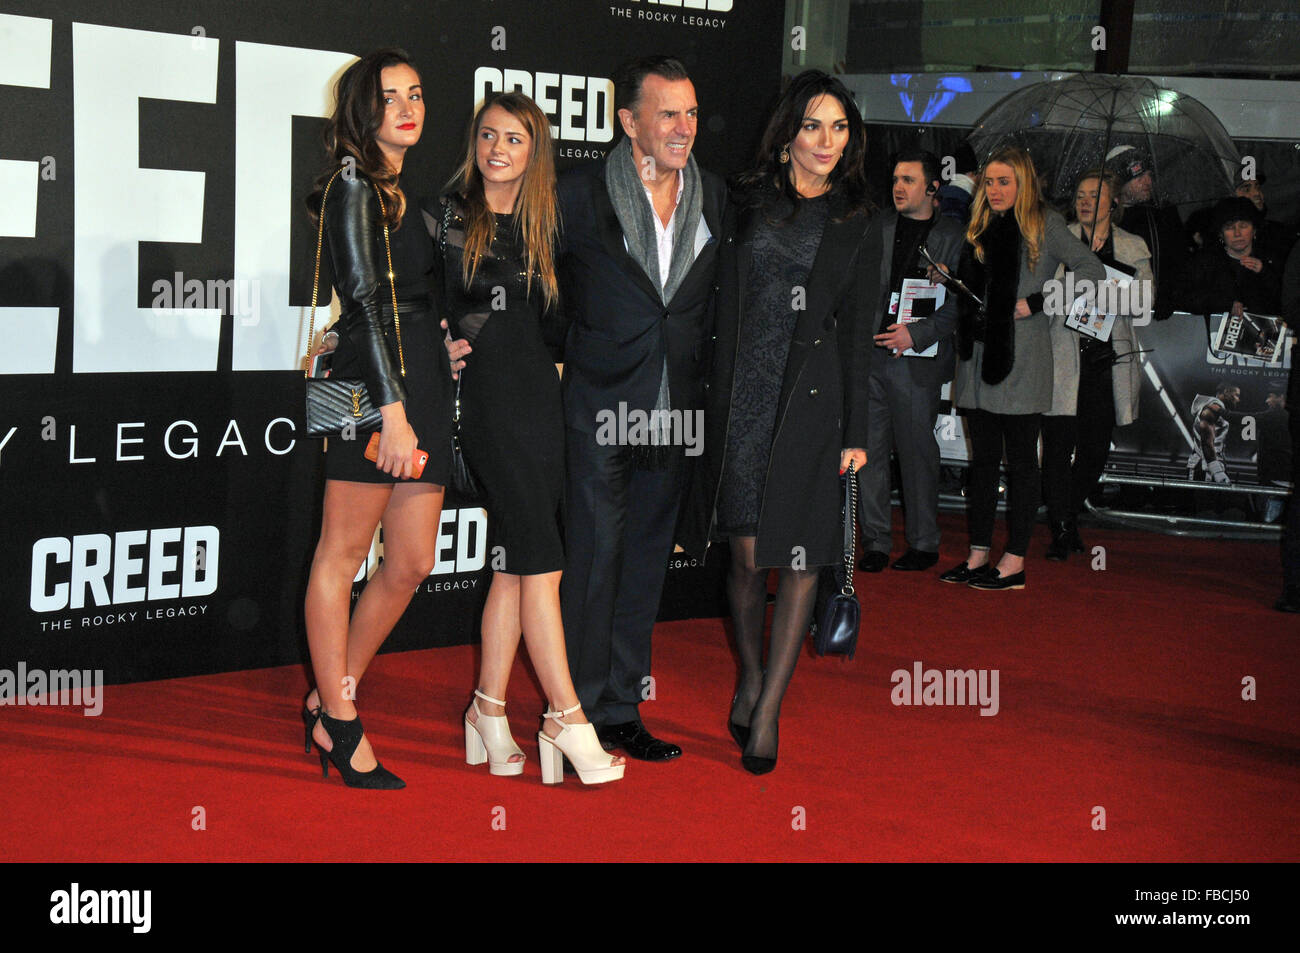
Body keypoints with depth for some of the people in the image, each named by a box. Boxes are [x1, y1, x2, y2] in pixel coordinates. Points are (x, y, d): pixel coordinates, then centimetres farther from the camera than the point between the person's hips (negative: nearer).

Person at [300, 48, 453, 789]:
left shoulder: (395, 189, 21)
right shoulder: (356, 183, -6)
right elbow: (369, 298, -15)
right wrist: (393, 409, -21)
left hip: (421, 380, 9)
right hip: (375, 379, -9)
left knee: (413, 562, 7)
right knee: (344, 554, 0)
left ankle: (329, 702, 20)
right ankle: (340, 722, 7)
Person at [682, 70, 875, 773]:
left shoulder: (856, 226, 8)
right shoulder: (746, 203, 8)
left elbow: (857, 334, 7)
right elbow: (719, 309, 7)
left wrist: (856, 431, 3)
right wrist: (710, 393, 1)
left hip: (813, 400, 0)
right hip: (740, 393, 0)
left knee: (798, 554, -3)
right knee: (747, 551, 2)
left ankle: (767, 711, 6)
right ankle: (749, 675, 26)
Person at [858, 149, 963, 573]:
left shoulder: (953, 237, 2)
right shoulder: (876, 227, 11)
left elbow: (958, 304, -2)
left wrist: (917, 333, -14)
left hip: (917, 360, -3)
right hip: (869, 353, 3)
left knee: (917, 451, 2)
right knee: (869, 450, 4)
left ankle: (923, 544, 14)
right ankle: (876, 541, 13)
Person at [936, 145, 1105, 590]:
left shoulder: (1044, 224, -3)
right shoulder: (979, 227, 15)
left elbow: (1092, 272, -9)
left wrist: (1035, 305, -12)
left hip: (1021, 357, -6)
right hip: (978, 354, 6)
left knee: (1021, 460, 0)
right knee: (982, 458, 9)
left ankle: (1015, 562, 3)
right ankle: (978, 554, 15)